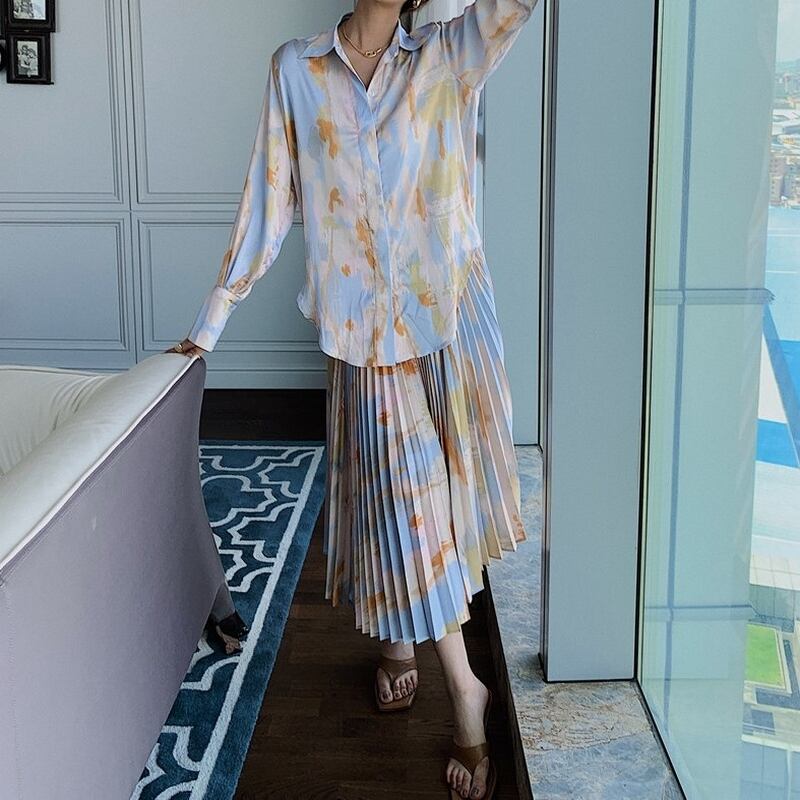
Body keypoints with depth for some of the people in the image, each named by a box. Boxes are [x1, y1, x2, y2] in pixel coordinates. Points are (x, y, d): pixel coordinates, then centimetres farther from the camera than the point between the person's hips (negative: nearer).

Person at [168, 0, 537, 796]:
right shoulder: (296, 69, 1)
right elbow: (268, 200, 3)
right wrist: (211, 320, 4)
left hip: (450, 312, 1)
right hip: (363, 323, -1)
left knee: (439, 483, 9)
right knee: (401, 494, 0)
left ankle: (399, 634, 34)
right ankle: (465, 692, 14)